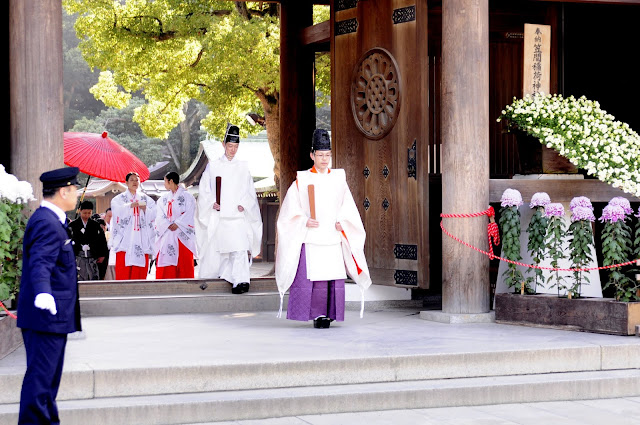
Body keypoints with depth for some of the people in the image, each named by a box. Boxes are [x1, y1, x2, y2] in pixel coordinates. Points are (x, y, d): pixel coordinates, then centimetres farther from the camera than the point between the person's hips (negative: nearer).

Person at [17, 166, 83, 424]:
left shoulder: (51, 220, 16)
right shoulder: (47, 224, -18)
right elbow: (40, 265, -33)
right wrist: (43, 294, -49)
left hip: (51, 315, 11)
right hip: (47, 315, -11)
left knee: (49, 377, 16)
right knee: (40, 376, -10)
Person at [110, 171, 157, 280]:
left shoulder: (146, 199, 18)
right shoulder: (119, 199, 11)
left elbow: (153, 216, 6)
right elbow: (118, 211, -9)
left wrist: (145, 209, -14)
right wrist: (130, 205, -24)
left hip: (142, 240, 2)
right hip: (125, 241, -2)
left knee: (140, 274, -3)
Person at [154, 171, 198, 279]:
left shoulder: (187, 196, 5)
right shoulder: (163, 199, 18)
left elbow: (188, 214, -6)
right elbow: (160, 216, 6)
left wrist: (177, 224, -16)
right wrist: (168, 225, -11)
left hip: (182, 236, -4)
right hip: (166, 236, 4)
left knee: (184, 261, -6)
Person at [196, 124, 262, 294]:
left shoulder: (243, 167, 11)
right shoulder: (213, 166, 8)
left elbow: (250, 192, 13)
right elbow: (204, 190, 7)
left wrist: (244, 205, -6)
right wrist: (212, 203, -11)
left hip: (237, 216, 0)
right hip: (217, 217, 0)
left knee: (240, 248, -18)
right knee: (214, 251, 4)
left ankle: (240, 281, -27)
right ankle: (207, 279, 23)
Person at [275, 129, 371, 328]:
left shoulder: (338, 179, 12)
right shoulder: (302, 180, 4)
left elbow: (348, 207, 13)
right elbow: (290, 209, 2)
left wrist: (341, 222, -4)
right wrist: (304, 222, -14)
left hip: (332, 237, 2)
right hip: (309, 238, -2)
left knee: (333, 278, -3)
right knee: (308, 275, -9)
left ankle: (327, 314, 7)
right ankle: (315, 313, 0)